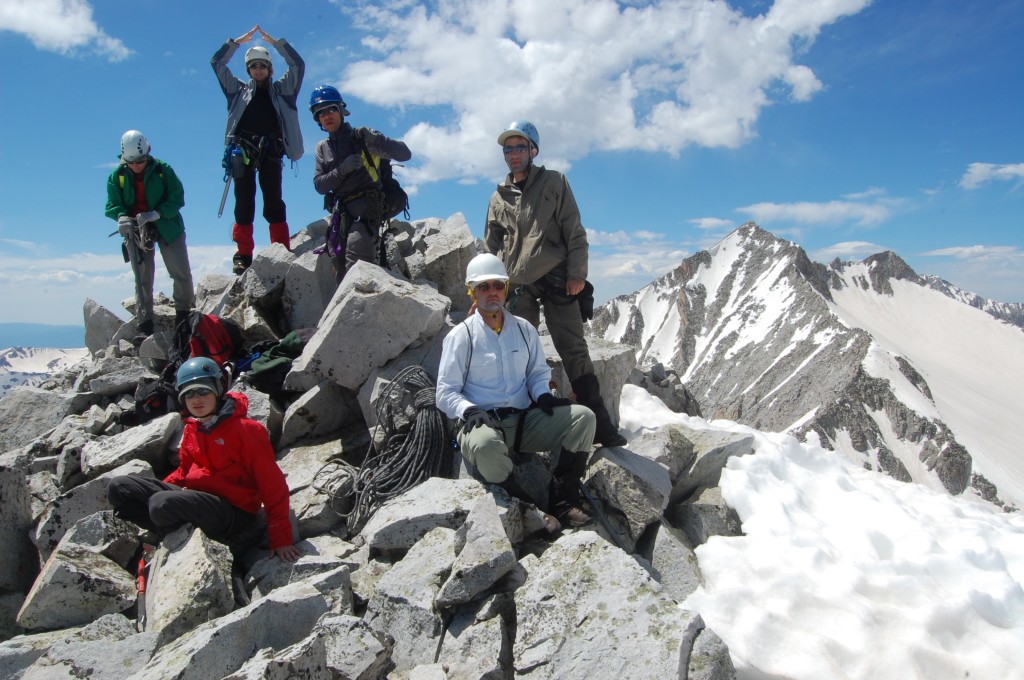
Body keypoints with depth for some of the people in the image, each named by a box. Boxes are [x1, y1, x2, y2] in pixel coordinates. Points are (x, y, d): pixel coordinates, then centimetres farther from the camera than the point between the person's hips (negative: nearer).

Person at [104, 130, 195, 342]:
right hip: (136, 229, 1)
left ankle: (184, 313, 22)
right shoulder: (117, 176, 0)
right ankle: (144, 325, 2)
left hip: (167, 227, -1)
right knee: (143, 279, -1)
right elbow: (112, 204, -2)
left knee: (181, 273, 1)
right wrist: (121, 217, -24)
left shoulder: (162, 170, -7)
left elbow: (177, 198, -10)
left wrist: (156, 213, -24)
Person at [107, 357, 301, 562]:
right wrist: (153, 490, 6)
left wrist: (280, 539, -16)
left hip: (233, 512, -8)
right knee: (118, 487, -3)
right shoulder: (191, 429, 10)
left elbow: (272, 485, -13)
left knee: (162, 504, -32)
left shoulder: (245, 429, -12)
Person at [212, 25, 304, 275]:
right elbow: (217, 62, 20)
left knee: (274, 201, -4)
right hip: (243, 149, 1)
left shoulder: (281, 90, 18)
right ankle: (243, 255, -5)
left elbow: (298, 65, 10)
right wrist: (239, 41, 16)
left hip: (270, 149, -1)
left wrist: (274, 41, 8)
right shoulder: (239, 90, 21)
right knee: (244, 202, -4)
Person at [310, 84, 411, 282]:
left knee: (354, 264, -23)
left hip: (366, 211, -6)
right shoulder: (323, 148, 16)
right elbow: (319, 185, 5)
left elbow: (404, 154, -6)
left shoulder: (361, 137, 1)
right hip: (341, 214, 6)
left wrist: (376, 141, -23)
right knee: (340, 272, 8)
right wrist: (342, 169, -13)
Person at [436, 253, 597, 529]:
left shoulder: (524, 329, 12)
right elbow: (446, 392, -1)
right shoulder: (460, 336, -1)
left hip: (525, 419, 5)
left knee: (583, 416, -15)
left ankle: (563, 500, -12)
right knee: (484, 443, -41)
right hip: (483, 422, -4)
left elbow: (538, 371, 21)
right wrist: (469, 410, -22)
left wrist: (542, 394, -2)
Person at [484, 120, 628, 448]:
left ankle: (600, 424, -4)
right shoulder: (499, 197, 15)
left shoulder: (554, 183, 7)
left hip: (556, 282, -3)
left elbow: (574, 233, 2)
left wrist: (577, 273, -9)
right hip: (517, 287, 3)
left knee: (574, 350, -6)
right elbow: (491, 248, 19)